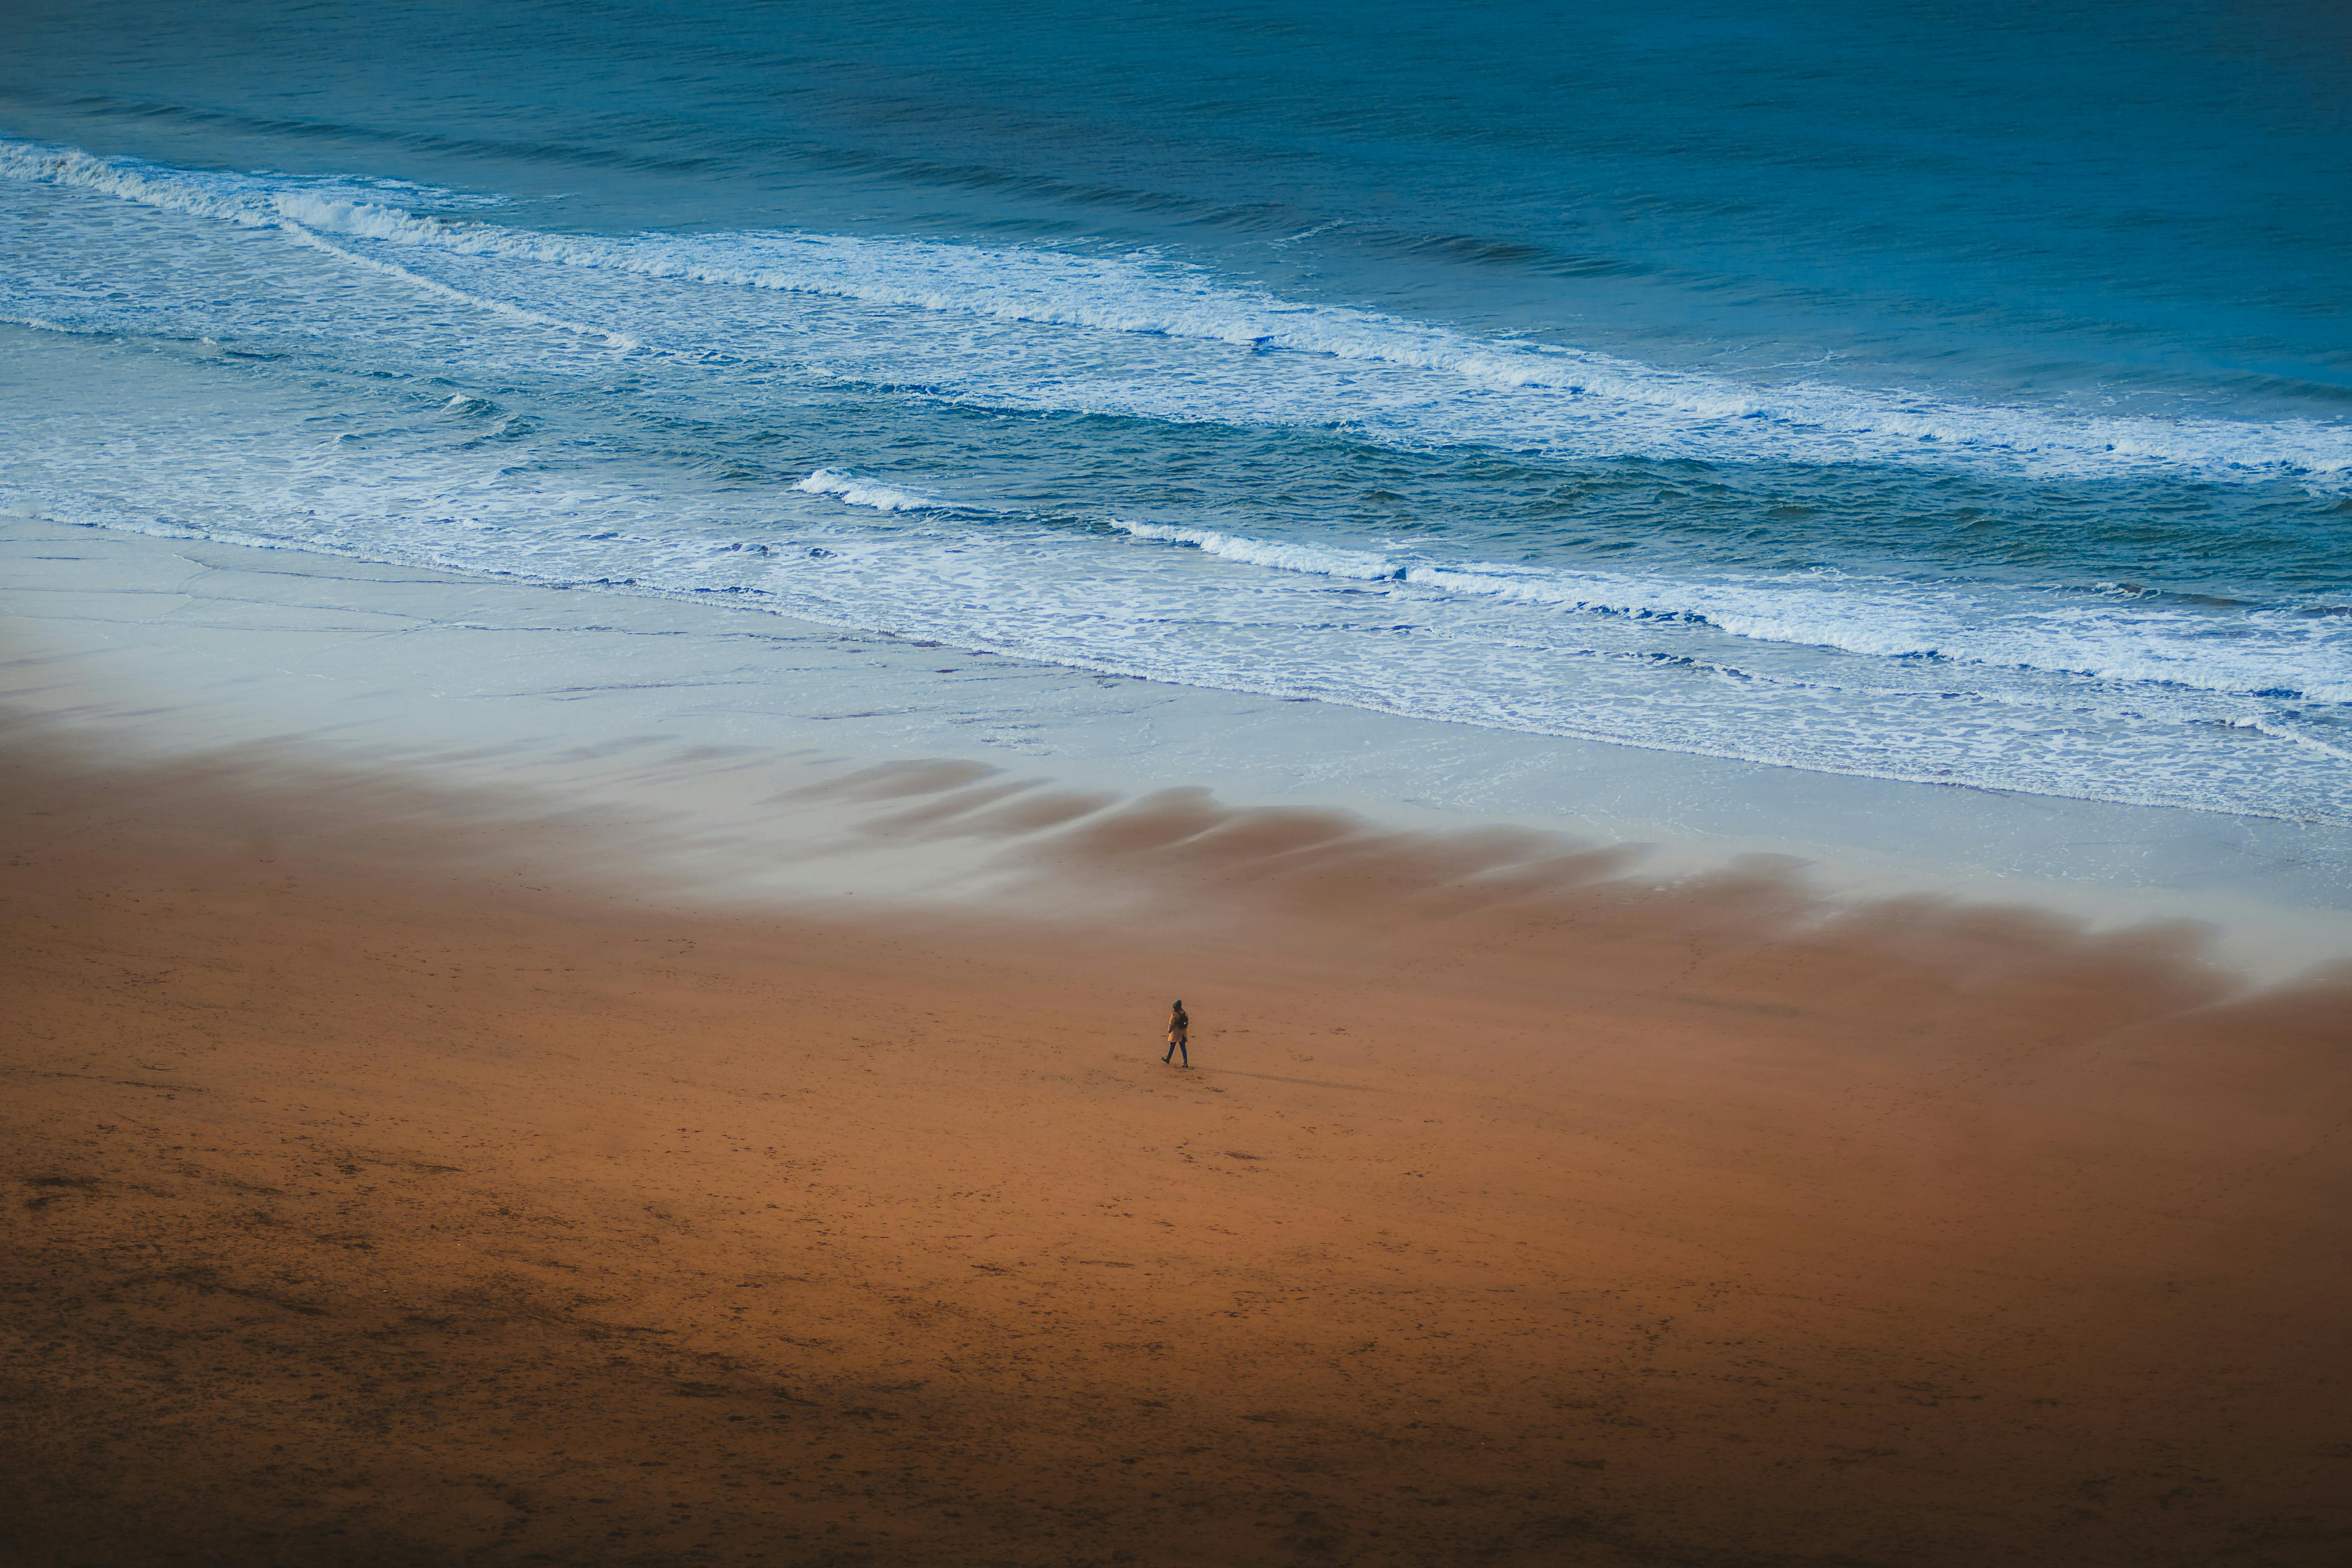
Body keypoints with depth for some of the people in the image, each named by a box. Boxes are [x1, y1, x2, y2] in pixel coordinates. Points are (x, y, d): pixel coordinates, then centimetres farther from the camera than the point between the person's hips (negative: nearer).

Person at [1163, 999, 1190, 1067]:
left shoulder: (1174, 1014, -17)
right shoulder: (1184, 1013, 2)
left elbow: (1172, 1023, -14)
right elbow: (1187, 1022, 9)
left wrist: (1169, 1030, 1)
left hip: (1175, 1033, -5)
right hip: (1183, 1033, 5)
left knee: (1172, 1047, 13)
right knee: (1183, 1048, 5)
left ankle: (1168, 1059, 30)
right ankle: (1186, 1062, -3)